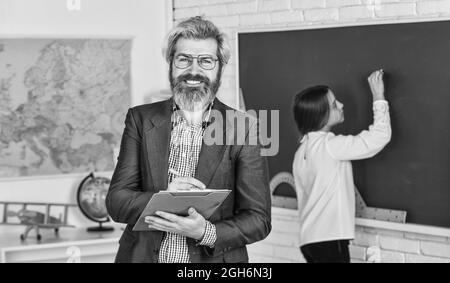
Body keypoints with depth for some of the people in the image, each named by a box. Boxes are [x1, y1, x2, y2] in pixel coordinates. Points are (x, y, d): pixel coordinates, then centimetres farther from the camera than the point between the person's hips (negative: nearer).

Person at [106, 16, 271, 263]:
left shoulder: (243, 128, -4)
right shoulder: (141, 119, 1)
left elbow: (259, 220, -6)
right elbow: (115, 202, -2)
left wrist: (206, 232, -22)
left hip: (214, 260, -1)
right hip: (143, 256, 1)